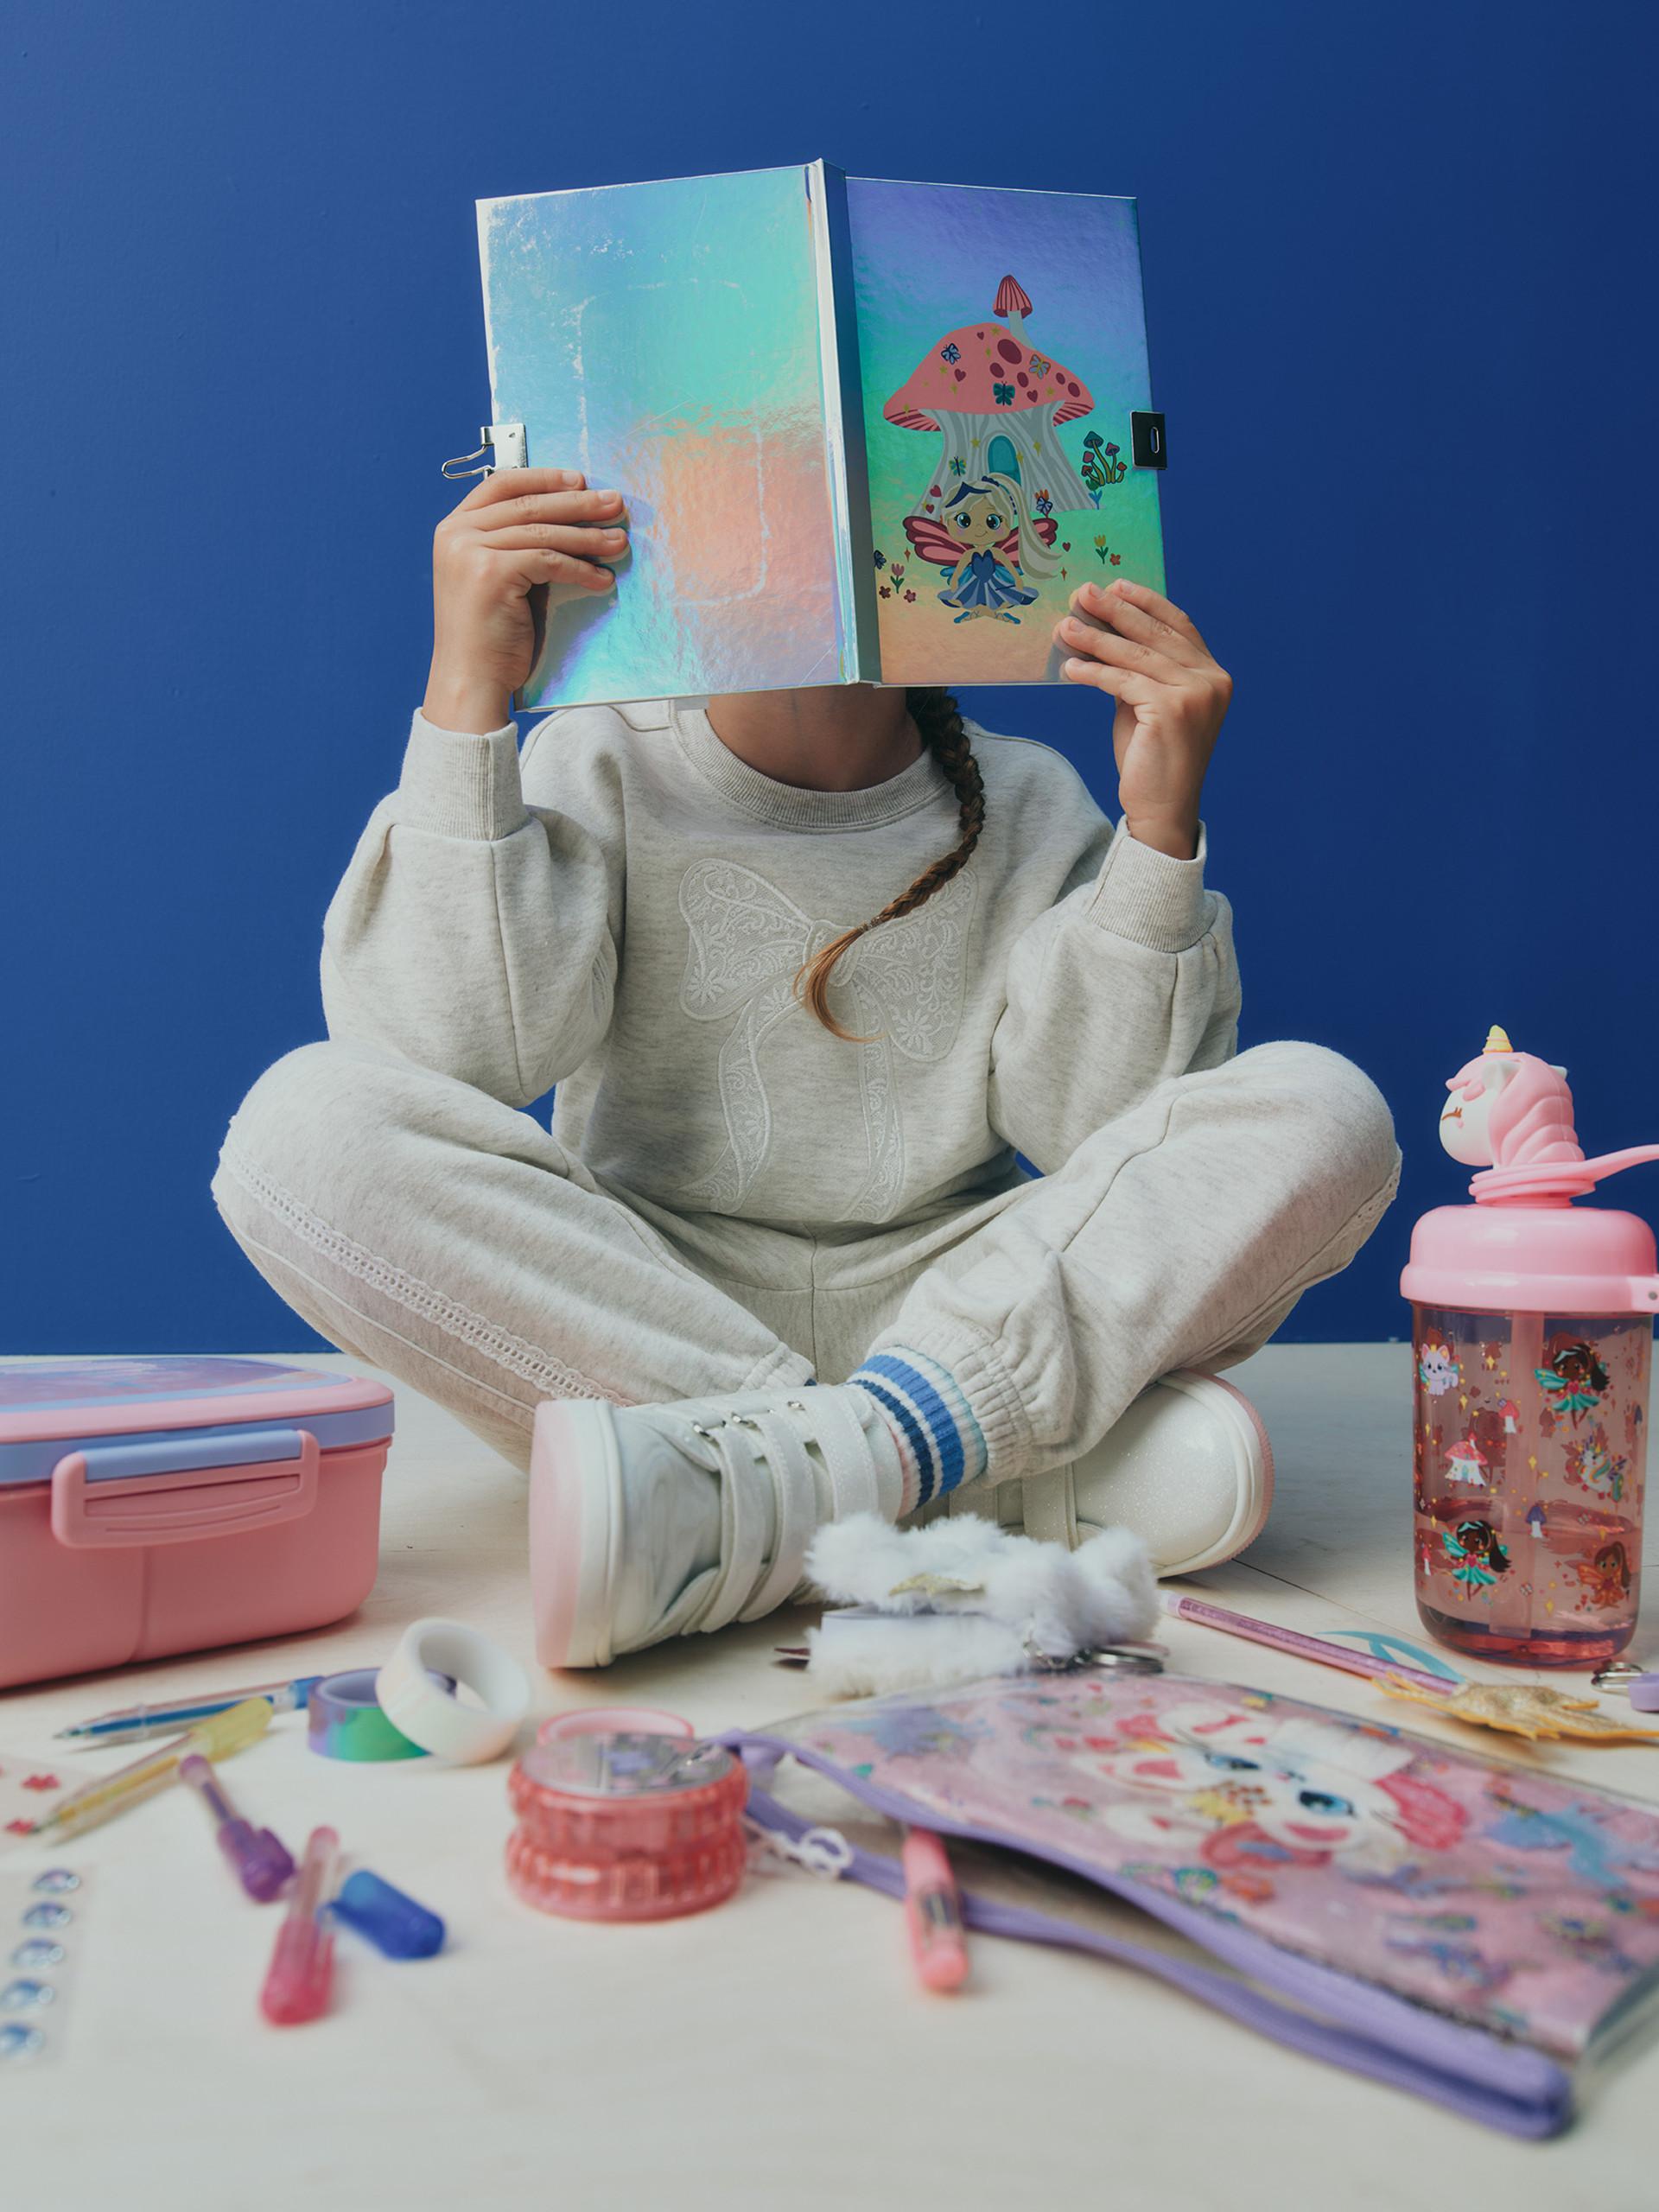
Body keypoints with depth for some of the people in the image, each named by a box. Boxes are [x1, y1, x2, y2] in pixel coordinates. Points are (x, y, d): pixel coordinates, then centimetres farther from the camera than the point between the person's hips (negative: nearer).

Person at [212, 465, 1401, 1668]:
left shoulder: (1024, 800, 5)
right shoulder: (598, 767, 2)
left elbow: (1095, 1118, -7)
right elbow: (451, 1055, -15)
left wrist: (1159, 829, -15)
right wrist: (466, 699, -19)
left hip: (955, 1310, 1)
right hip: (636, 1314, 0)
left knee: (1323, 1113, -18)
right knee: (306, 1122, -24)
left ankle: (774, 1475, -30)